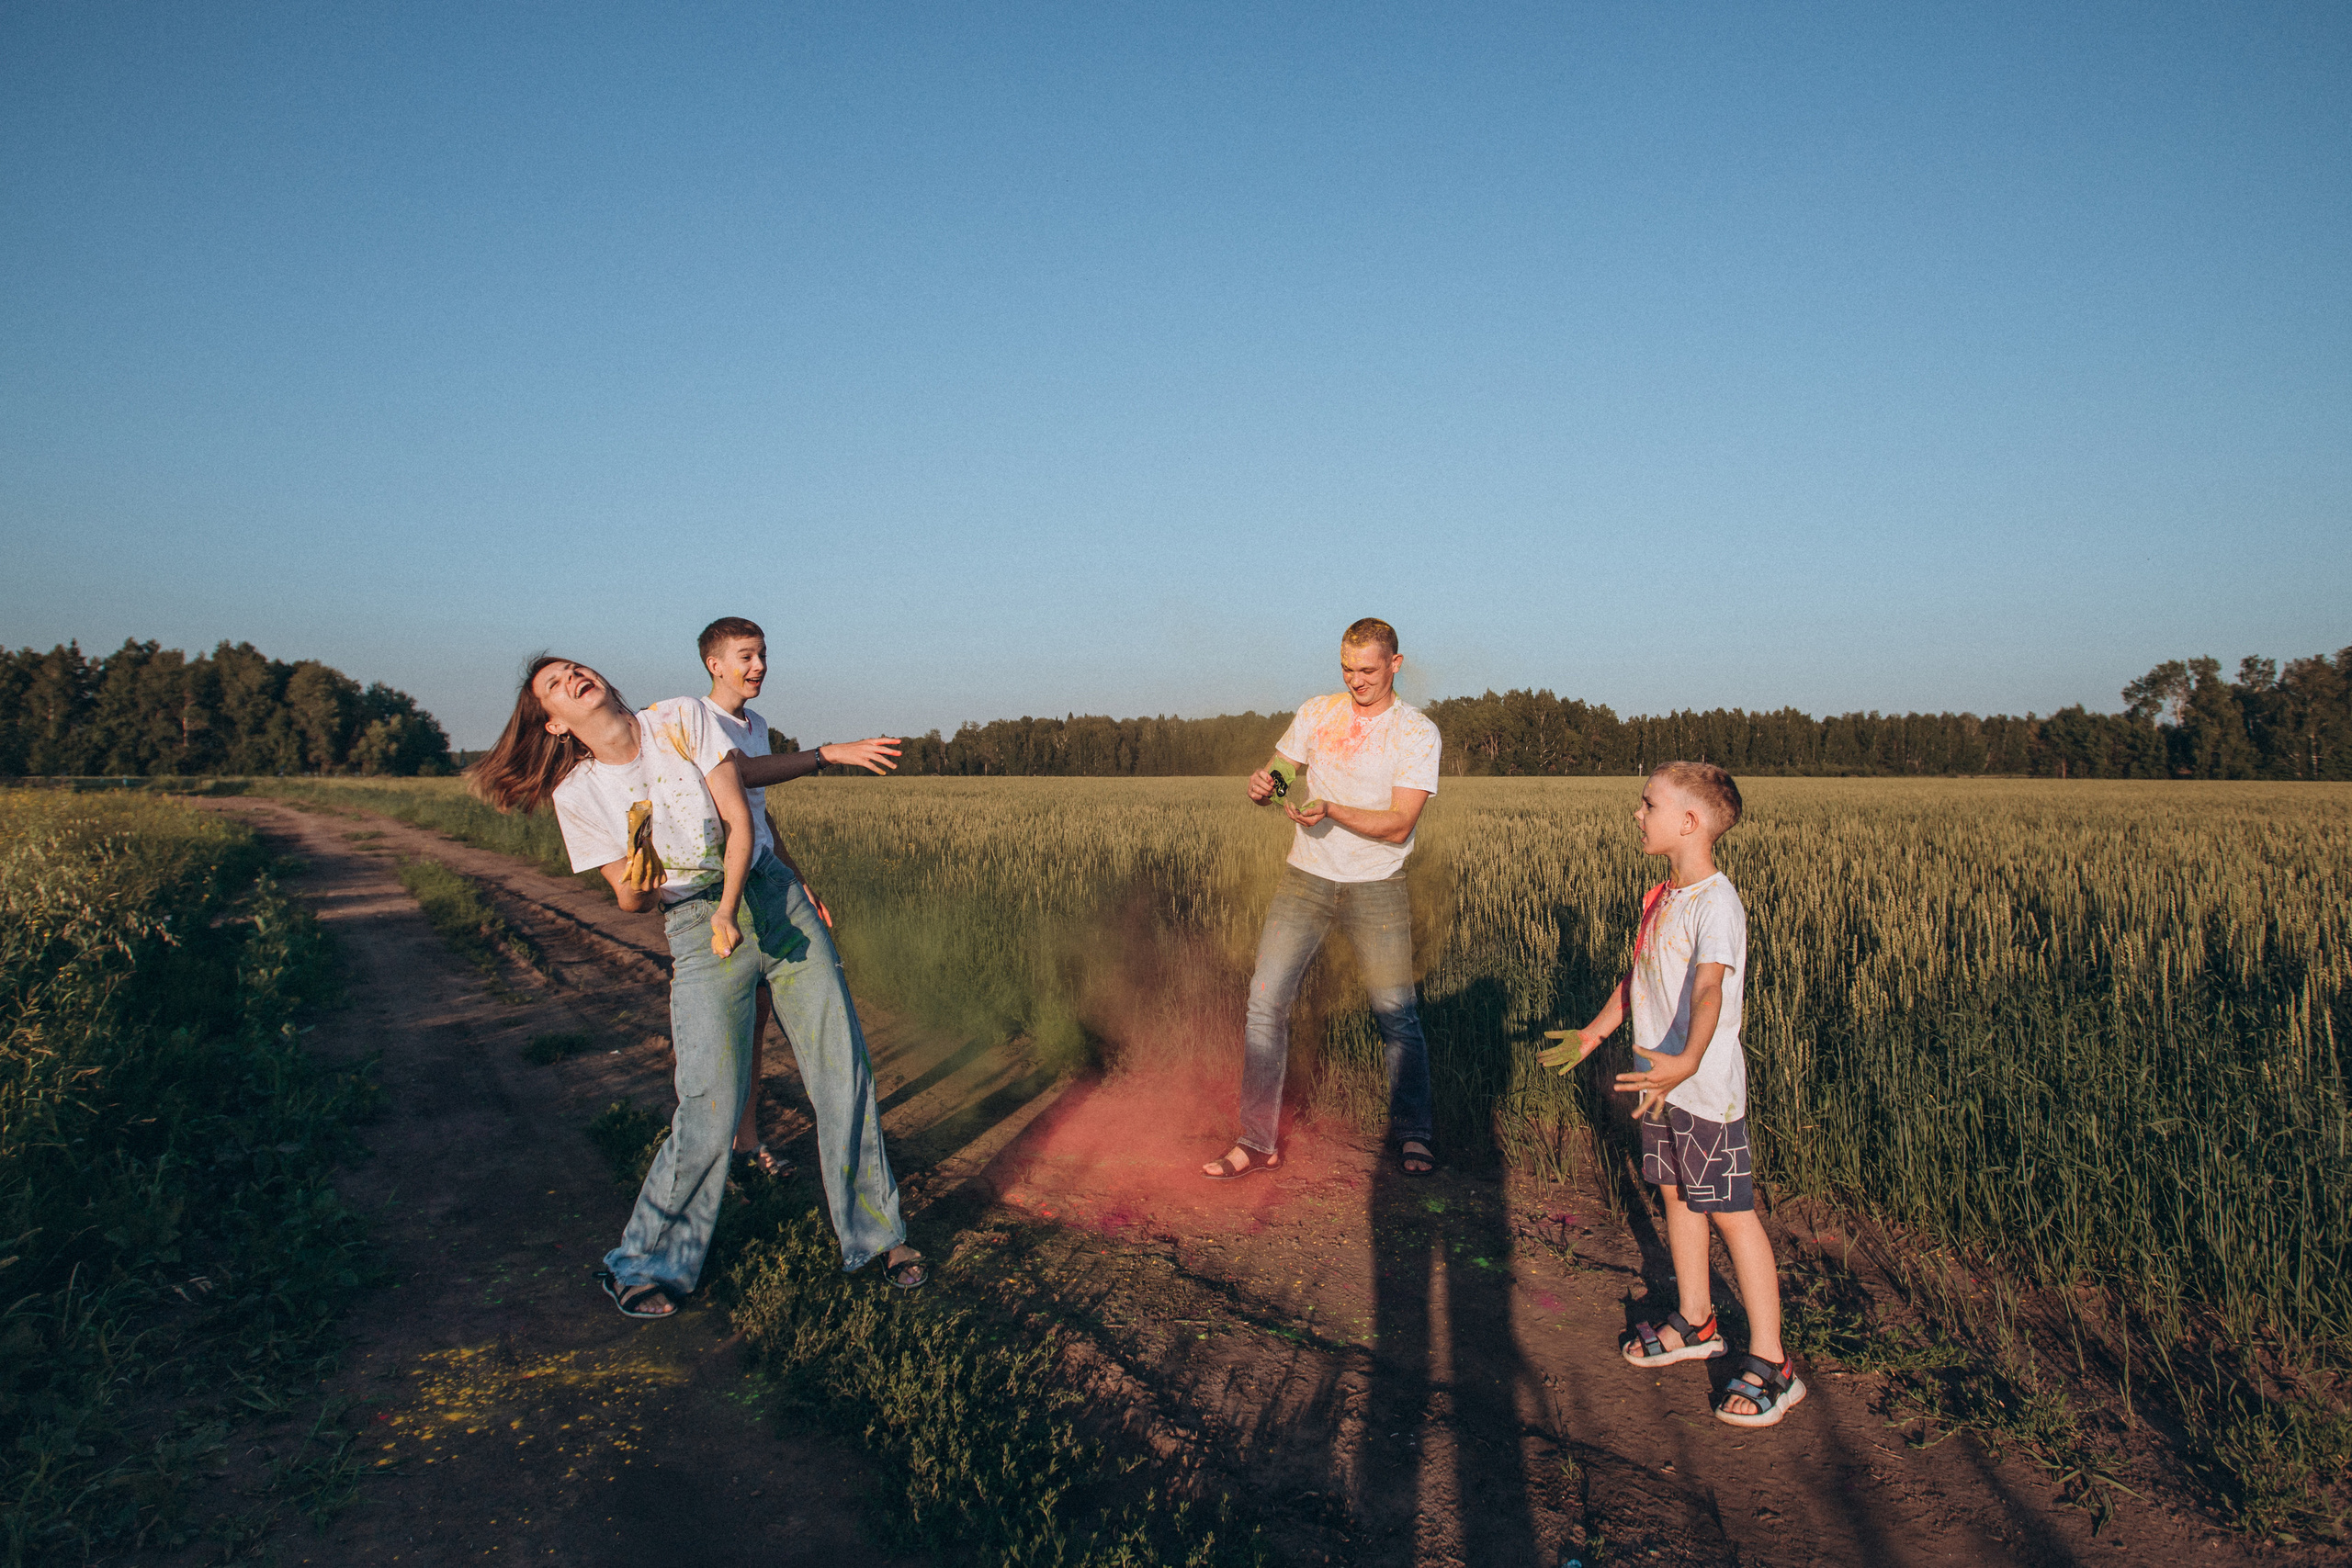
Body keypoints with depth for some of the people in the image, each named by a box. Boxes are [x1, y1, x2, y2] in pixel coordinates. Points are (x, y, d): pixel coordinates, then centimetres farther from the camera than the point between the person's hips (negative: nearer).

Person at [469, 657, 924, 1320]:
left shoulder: (682, 718, -4)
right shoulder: (577, 794, -3)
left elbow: (738, 821, -6)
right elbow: (630, 900, 0)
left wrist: (729, 906, -20)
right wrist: (637, 884, -24)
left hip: (772, 896, 2)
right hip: (695, 930, -1)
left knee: (844, 1076, 3)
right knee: (711, 1111, -10)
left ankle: (877, 1235, 20)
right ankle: (644, 1265, 13)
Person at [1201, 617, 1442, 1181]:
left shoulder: (1418, 733, -4)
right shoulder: (1316, 713, 6)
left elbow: (1398, 825, -13)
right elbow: (1277, 776, 10)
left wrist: (1330, 809, -27)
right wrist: (1262, 786, -15)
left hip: (1376, 886, -2)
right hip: (1306, 878, 2)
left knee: (1397, 1013, 0)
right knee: (1265, 1002, -7)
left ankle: (1413, 1135, 21)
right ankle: (1257, 1142, 2)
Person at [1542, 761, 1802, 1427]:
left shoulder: (1717, 902, -21)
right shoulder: (1661, 897, 8)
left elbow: (1709, 989, -36)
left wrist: (1688, 1061, -51)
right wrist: (1597, 1030, 31)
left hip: (1707, 1085, -9)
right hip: (1660, 1076, 9)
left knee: (1731, 1214, -2)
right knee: (1676, 1197, 18)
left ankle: (1770, 1363, 9)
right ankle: (1695, 1322, 35)